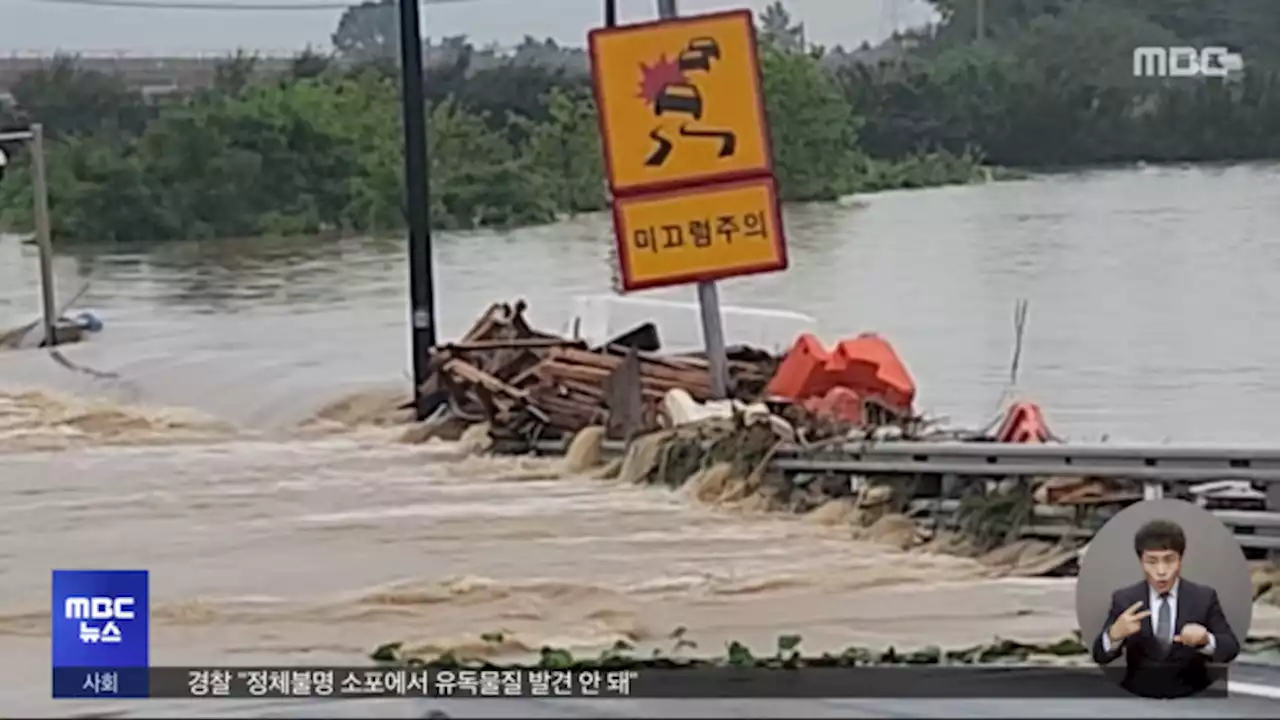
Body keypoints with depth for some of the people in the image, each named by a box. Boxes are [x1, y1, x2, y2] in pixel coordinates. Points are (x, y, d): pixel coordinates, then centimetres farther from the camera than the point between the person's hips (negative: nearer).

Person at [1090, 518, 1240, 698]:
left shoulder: (1204, 597, 4)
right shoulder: (1124, 599, 5)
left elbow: (1231, 649, 0)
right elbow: (1100, 655, 0)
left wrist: (1206, 640, -22)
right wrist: (1114, 634, -22)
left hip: (1191, 697, 0)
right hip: (1138, 699, 0)